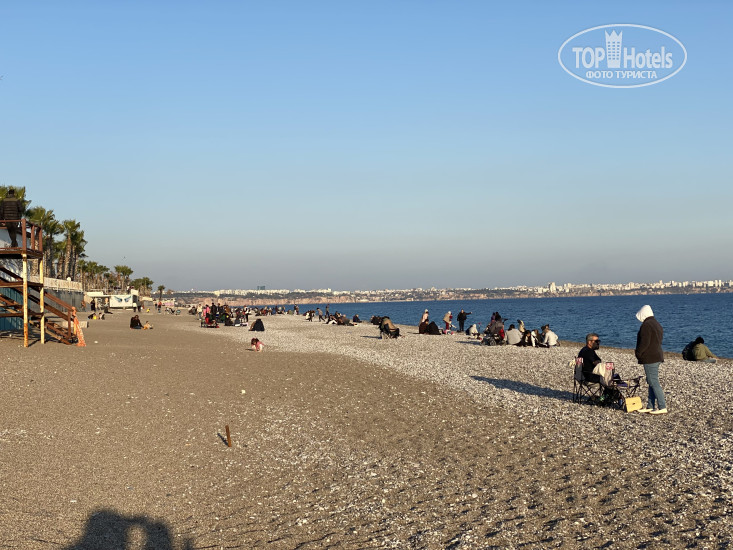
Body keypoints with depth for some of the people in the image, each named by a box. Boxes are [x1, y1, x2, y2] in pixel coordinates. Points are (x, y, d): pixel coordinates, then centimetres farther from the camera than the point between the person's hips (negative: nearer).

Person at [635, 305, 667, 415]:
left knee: (654, 382, -9)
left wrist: (638, 353, -6)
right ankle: (650, 406, 19)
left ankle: (662, 407, -11)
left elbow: (644, 343, -21)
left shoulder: (646, 325, -15)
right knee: (651, 382, 14)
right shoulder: (657, 324, 16)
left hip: (649, 358, -10)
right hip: (657, 356, 10)